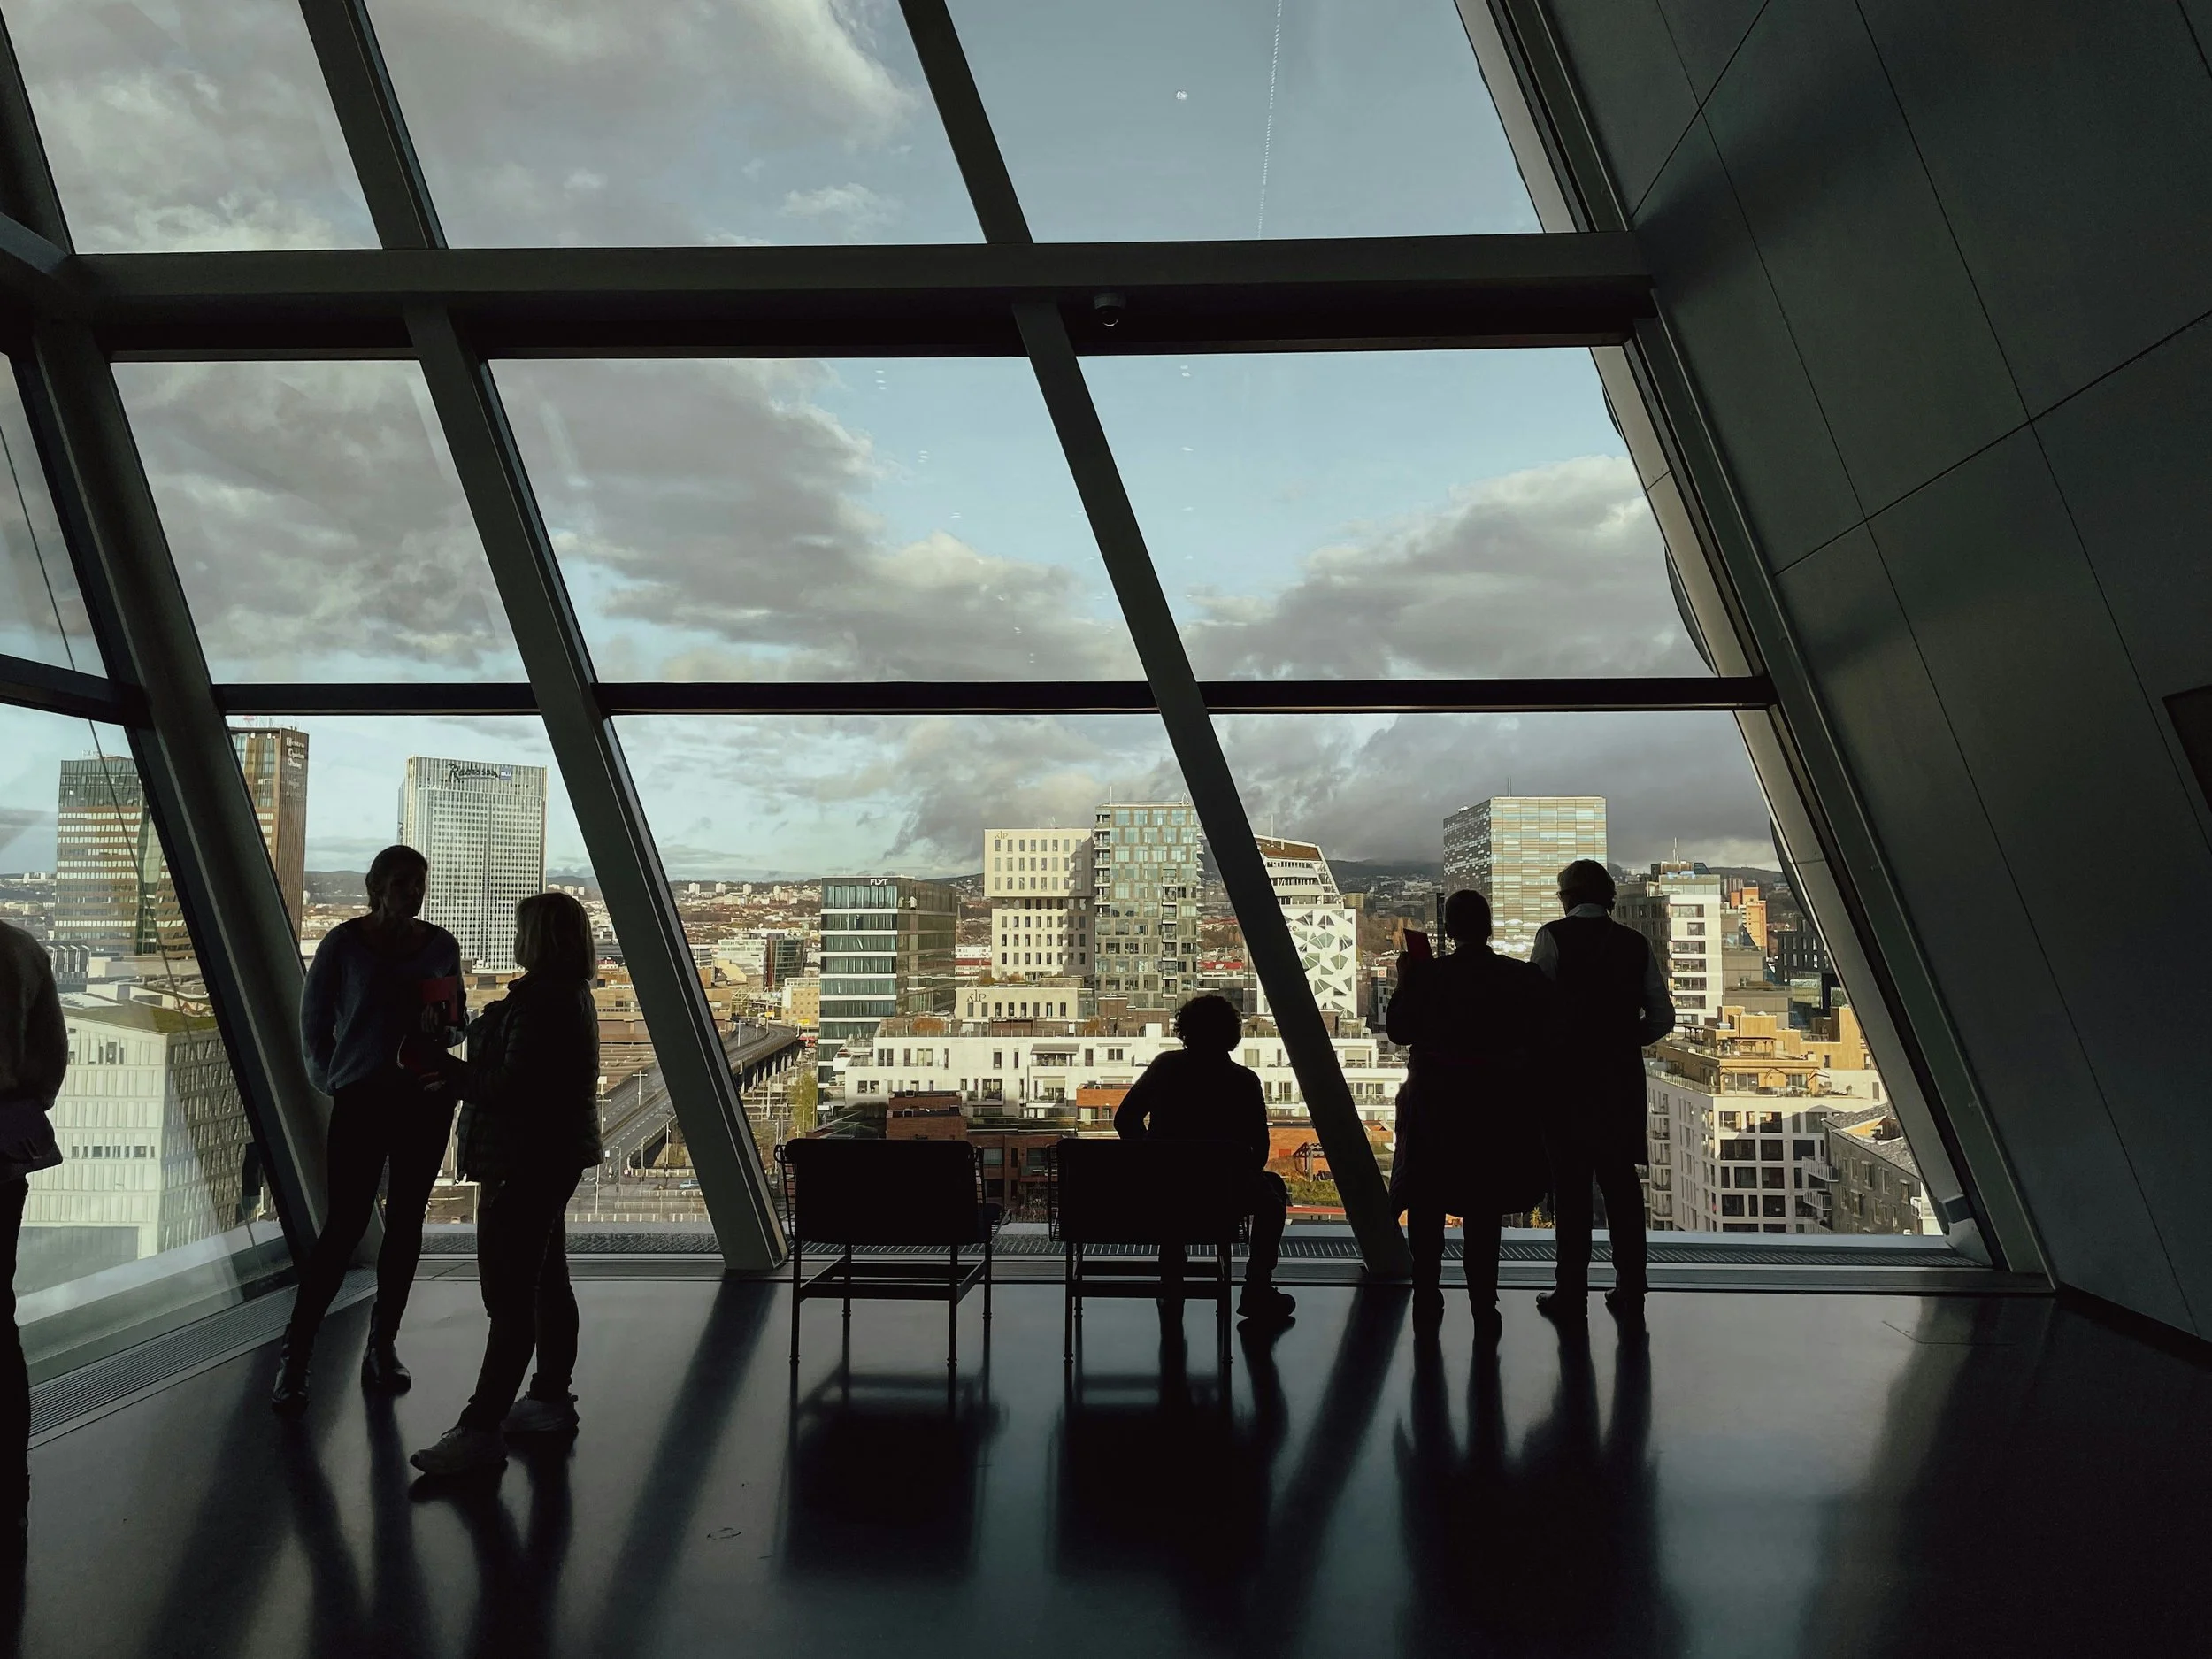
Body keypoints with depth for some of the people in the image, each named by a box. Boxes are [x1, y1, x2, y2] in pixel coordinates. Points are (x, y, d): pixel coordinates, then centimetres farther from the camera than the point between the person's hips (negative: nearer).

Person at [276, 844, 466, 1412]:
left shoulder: (441, 945, 6)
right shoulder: (344, 942, -2)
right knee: (344, 1227, -6)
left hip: (427, 1096, 3)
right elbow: (314, 1019, 6)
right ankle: (294, 1356, 5)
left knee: (405, 1223, 9)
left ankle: (382, 1348, 20)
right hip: (361, 1098, -3)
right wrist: (330, 1080, 4)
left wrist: (447, 1031, -7)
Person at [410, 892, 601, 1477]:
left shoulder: (541, 1004, -21)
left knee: (509, 1296, -7)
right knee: (545, 1280, 17)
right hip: (552, 1160, 11)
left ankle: (482, 1429, -3)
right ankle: (551, 1397, 28)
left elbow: (512, 1088, -25)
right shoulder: (572, 997, 13)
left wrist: (448, 1069, -17)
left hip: (526, 1163, -11)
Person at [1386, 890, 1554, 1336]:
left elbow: (1399, 1031, -5)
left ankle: (1427, 1294, 24)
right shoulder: (1526, 979, -8)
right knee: (1482, 1207, 12)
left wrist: (1405, 981, 6)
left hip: (1435, 1105, -1)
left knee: (1427, 1202, 16)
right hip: (1498, 1109, 1)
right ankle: (1484, 1307, 10)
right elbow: (1542, 1038, -2)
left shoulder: (1428, 975, -13)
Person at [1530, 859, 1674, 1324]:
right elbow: (1662, 1016, 6)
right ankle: (1630, 1290, 17)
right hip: (1623, 1076, 4)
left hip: (1568, 1073, -4)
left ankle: (1572, 1291, 7)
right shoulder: (1636, 943, 6)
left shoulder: (1553, 936, -7)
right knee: (1621, 1179, 11)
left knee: (1570, 1182, 2)